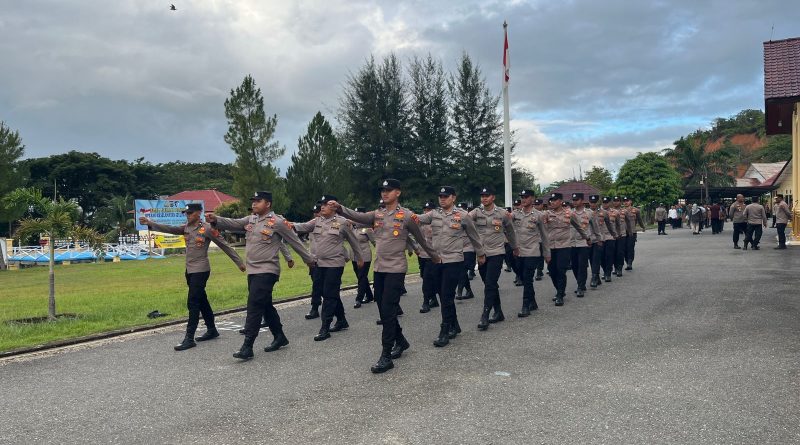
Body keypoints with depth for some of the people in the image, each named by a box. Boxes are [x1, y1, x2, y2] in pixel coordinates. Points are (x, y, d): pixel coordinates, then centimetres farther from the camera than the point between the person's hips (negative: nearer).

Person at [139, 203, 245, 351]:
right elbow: (168, 229, 0)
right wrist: (150, 223, -14)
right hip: (189, 270, 7)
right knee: (202, 301, 16)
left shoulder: (207, 229, -11)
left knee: (193, 303, -9)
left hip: (201, 271, -7)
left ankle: (189, 338, -6)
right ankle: (212, 330, 29)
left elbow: (224, 246, -8)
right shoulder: (186, 228, 9)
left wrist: (239, 262, -5)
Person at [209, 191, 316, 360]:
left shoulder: (278, 222, -9)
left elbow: (295, 242, -3)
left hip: (267, 271, -8)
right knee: (265, 305, 16)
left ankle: (247, 347, -10)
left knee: (254, 306, -12)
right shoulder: (251, 219, 12)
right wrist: (216, 220, -19)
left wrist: (310, 259, 6)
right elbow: (232, 223, 0)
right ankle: (279, 337, 30)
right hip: (252, 271, 8)